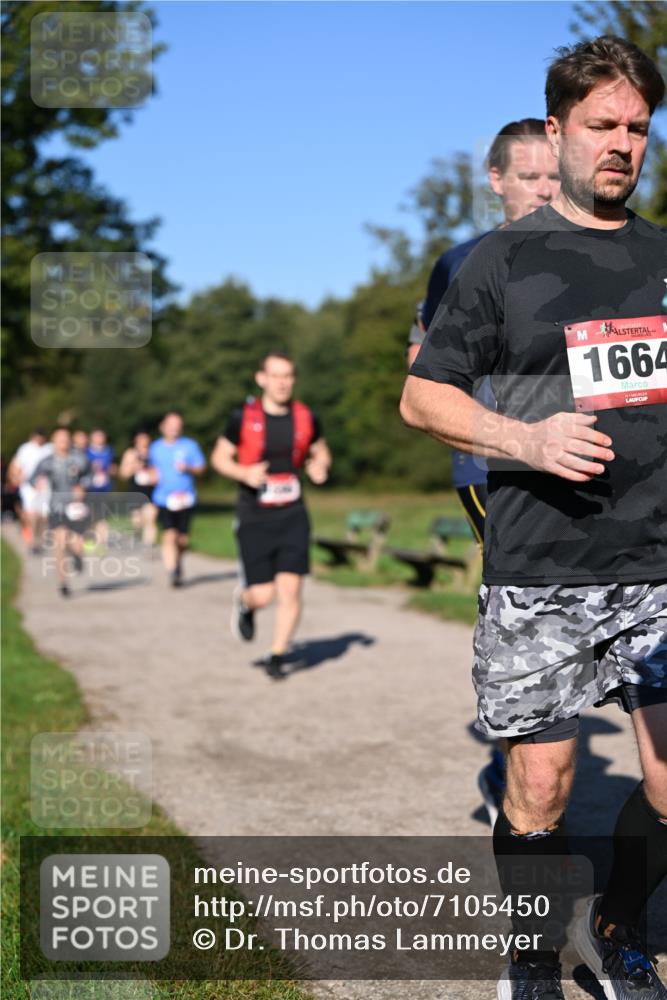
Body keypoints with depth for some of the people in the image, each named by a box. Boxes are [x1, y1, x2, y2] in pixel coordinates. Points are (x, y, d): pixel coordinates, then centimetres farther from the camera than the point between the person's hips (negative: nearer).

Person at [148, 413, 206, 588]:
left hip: (185, 499, 0)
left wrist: (188, 468, -16)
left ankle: (177, 560, 36)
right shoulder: (155, 448, 9)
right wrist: (153, 475, 3)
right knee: (169, 536, -15)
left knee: (183, 539, 4)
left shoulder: (190, 445, 3)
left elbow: (201, 467, 3)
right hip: (163, 499, 0)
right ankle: (173, 573, -15)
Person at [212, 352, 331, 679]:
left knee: (290, 589, -6)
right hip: (254, 518, -2)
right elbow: (219, 458, 3)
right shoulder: (243, 417, -6)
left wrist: (319, 466, -5)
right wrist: (245, 473, -16)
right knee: (263, 594, -5)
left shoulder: (305, 417, 2)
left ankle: (278, 655, 13)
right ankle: (245, 603, 33)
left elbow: (321, 452, 18)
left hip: (293, 516, 2)